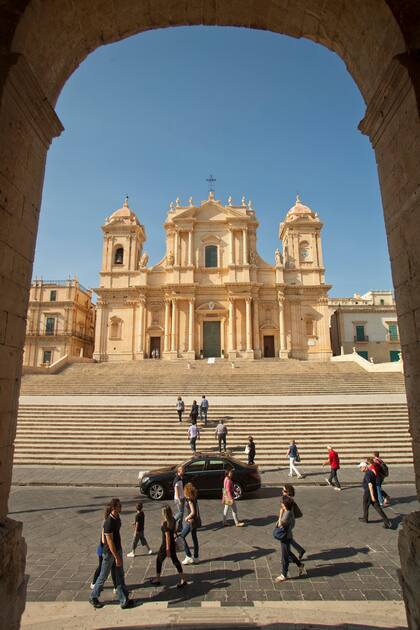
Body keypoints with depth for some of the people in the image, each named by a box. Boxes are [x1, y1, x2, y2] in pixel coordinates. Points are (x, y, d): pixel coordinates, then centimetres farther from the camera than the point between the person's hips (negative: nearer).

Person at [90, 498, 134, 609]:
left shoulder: (117, 517, -3)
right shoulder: (108, 523, -30)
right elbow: (110, 542, -26)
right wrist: (117, 557, -21)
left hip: (118, 550, 8)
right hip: (109, 553, -8)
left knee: (120, 576, 13)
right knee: (103, 576, 12)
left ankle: (124, 601, 23)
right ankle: (93, 598, 34)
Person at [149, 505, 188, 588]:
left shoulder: (165, 523, -26)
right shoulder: (173, 520, -3)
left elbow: (167, 536, -24)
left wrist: (168, 549, -19)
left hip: (166, 545, -7)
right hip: (172, 544, 7)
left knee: (159, 560, 16)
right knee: (175, 560, 16)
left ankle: (157, 579, 32)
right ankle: (183, 580, 16)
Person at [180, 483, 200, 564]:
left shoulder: (190, 500, -23)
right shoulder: (195, 498, 2)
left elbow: (193, 512, -26)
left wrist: (187, 518, -12)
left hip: (191, 521, -8)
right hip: (196, 520, 8)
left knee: (182, 537, 4)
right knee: (194, 538, 18)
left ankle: (188, 557, 6)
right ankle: (196, 557, 27)